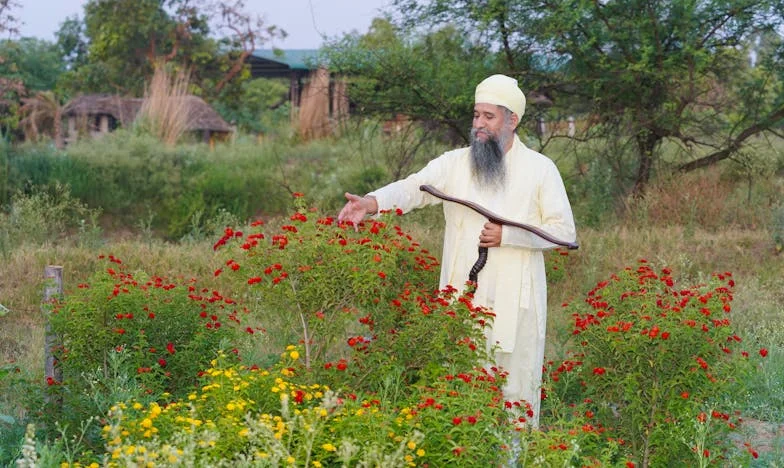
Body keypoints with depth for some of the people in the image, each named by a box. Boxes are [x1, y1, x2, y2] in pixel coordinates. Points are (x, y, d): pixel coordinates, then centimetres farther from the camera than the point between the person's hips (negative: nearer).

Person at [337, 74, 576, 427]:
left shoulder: (540, 168, 1)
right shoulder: (454, 163, 5)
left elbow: (564, 231, -1)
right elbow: (413, 187, -10)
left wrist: (507, 235, -12)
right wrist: (371, 203, -31)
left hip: (516, 303, -2)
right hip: (462, 300, 2)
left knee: (517, 390, 3)